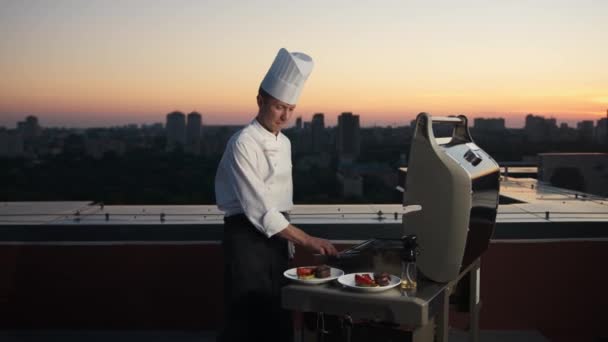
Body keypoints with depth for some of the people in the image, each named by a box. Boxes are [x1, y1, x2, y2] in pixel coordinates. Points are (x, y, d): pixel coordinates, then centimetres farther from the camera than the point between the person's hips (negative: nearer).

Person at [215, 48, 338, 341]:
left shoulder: (284, 143, 10)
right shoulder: (243, 144, -16)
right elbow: (258, 208, -22)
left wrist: (290, 243, 15)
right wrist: (306, 240, -23)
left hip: (277, 238, 8)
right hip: (246, 238, -8)